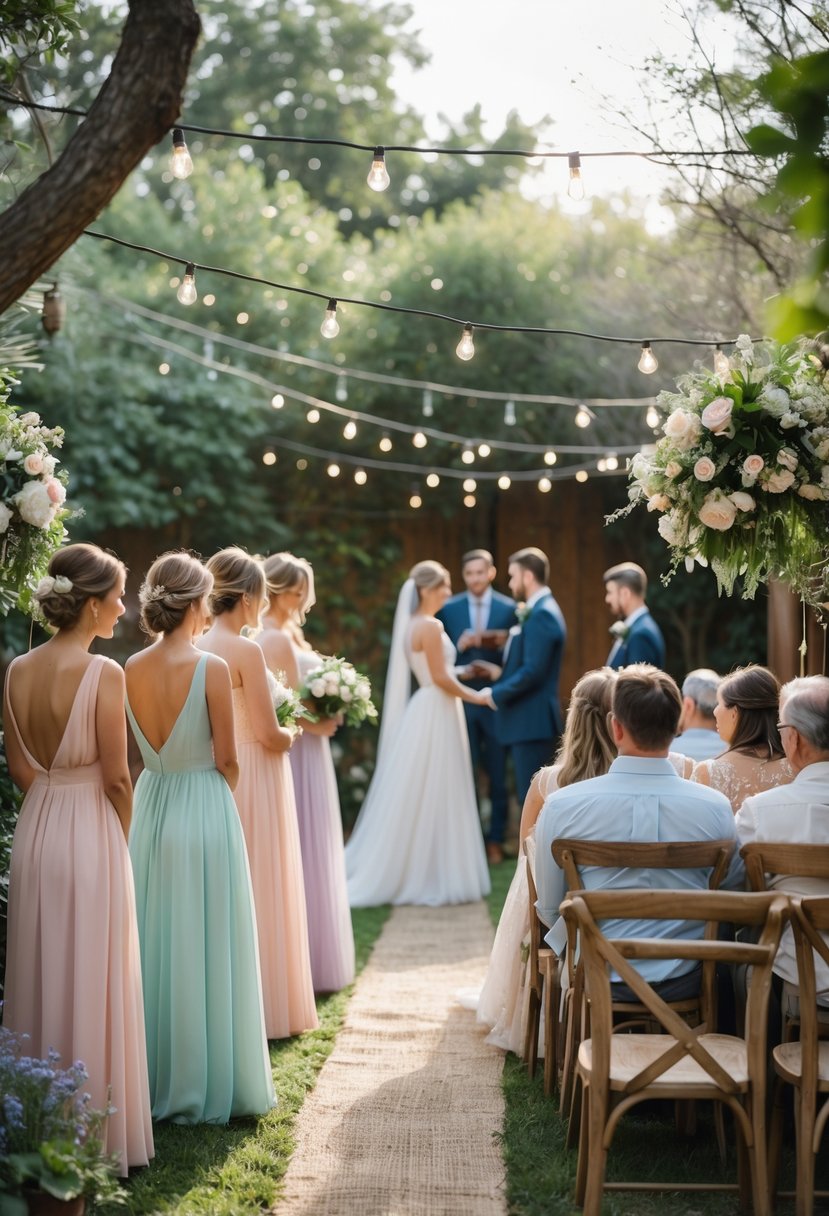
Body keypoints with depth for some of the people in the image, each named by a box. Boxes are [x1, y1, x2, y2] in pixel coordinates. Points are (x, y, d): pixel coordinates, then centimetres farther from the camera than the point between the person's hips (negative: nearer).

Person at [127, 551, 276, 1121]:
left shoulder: (132, 670, 0)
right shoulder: (211, 669, -16)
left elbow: (140, 748, 9)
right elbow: (227, 761, -11)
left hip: (151, 809, 5)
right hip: (205, 810, -5)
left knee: (157, 942, 15)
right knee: (205, 947, 4)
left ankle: (155, 1079, 24)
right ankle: (208, 1087, 13)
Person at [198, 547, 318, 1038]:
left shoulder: (198, 648, 4)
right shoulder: (246, 651, -18)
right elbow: (269, 735, -18)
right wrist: (292, 732, 3)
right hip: (254, 780, -7)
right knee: (260, 892, 3)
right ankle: (267, 1006, 11)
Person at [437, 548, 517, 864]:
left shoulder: (509, 608, 1)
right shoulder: (448, 609, 5)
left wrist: (504, 644, -18)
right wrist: (458, 647, -15)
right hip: (461, 700, 1)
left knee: (498, 775, 4)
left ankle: (495, 841, 14)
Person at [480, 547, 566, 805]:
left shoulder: (542, 614, -16)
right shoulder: (539, 611, 16)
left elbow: (533, 671, -22)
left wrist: (495, 694, -14)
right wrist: (502, 673, 10)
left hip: (532, 723, -10)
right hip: (529, 722, 10)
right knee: (530, 796, 13)